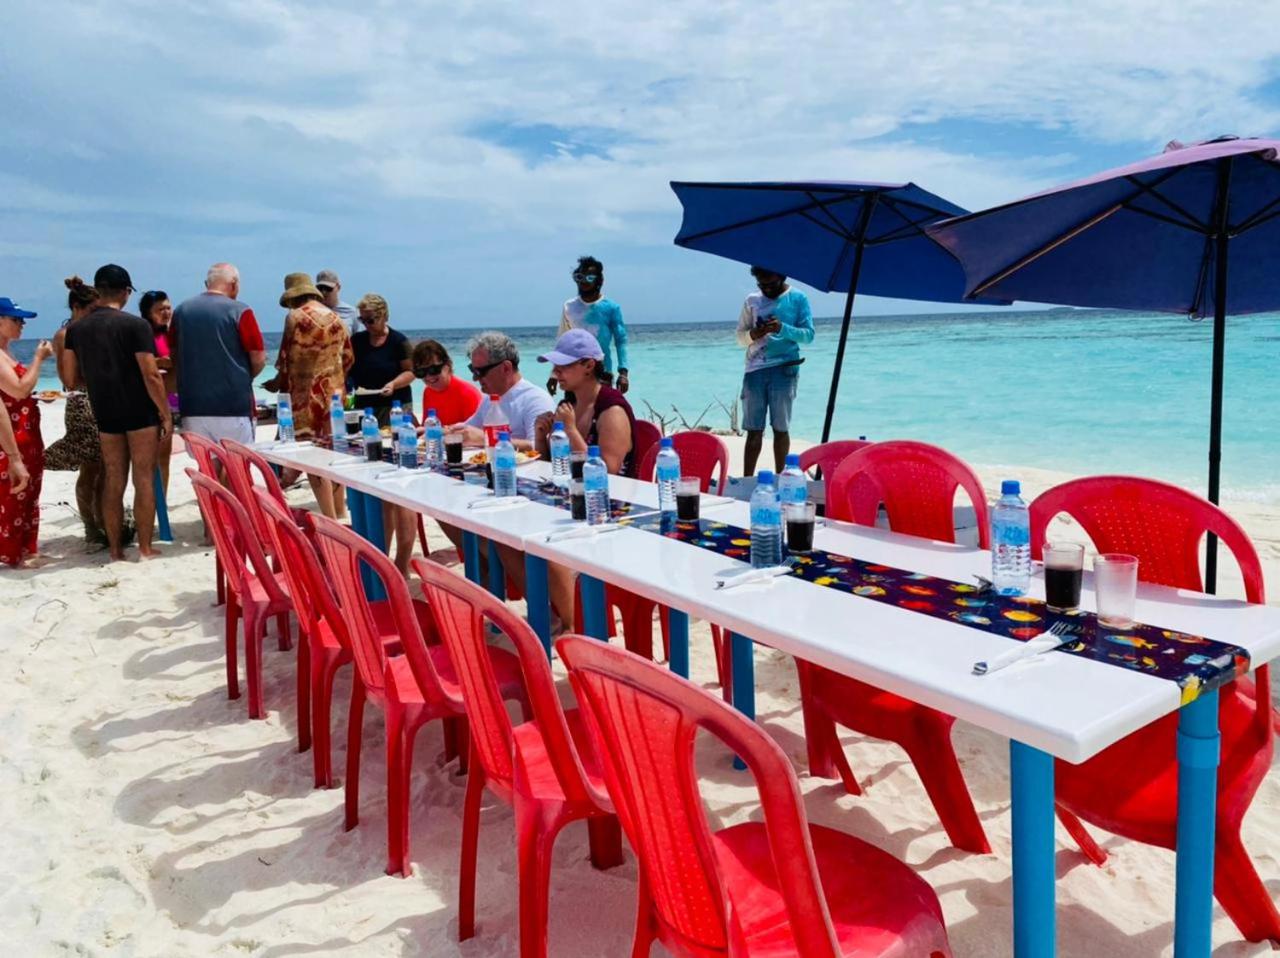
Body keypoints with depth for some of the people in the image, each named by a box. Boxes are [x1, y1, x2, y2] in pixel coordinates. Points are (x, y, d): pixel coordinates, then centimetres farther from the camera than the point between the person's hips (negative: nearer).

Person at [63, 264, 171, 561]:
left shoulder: (75, 329, 5)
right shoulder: (135, 325, -10)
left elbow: (71, 377, 7)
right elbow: (151, 375, -14)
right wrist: (166, 414, -7)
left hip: (105, 414, 4)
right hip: (140, 413, -4)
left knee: (113, 481, 10)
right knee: (143, 479, 2)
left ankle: (116, 550, 14)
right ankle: (145, 548, 4)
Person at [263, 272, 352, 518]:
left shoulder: (296, 317, -9)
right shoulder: (336, 318, 9)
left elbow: (287, 358, -9)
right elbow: (348, 358, 13)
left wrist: (278, 382, 8)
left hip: (306, 393, -7)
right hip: (334, 392, 7)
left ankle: (330, 518, -7)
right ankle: (340, 511, 23)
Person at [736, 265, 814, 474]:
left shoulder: (798, 299, 5)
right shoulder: (752, 300, 13)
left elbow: (808, 335, -1)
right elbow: (740, 336, 14)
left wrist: (783, 329, -17)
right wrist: (752, 335, -9)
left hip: (784, 369, -2)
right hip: (755, 370, 2)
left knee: (781, 429, 1)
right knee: (754, 430, 1)